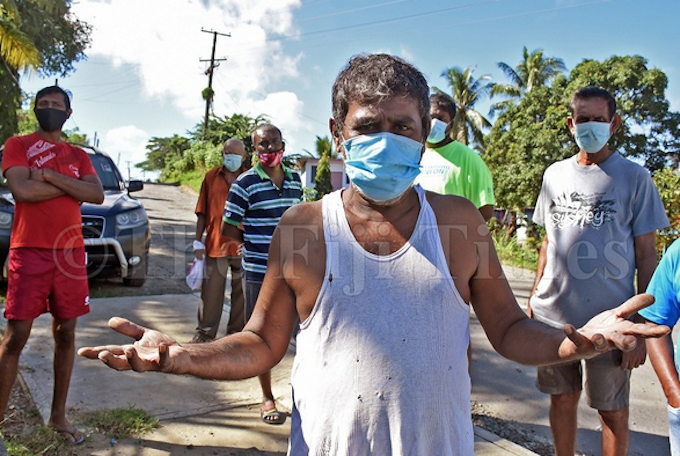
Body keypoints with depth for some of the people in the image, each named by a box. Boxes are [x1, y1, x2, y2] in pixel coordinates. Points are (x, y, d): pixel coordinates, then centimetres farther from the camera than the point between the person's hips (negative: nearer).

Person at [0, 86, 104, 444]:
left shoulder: (78, 155, 15)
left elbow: (97, 195, -2)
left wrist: (49, 175, -11)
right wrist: (72, 185, -5)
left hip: (71, 252, 4)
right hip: (29, 252, -4)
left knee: (66, 334, 8)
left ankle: (58, 414, 21)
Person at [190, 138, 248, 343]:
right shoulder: (211, 177, 6)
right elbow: (202, 213, 7)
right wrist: (198, 242, 2)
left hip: (243, 247, 0)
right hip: (215, 245, 0)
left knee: (241, 293, 10)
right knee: (210, 292, 7)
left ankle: (237, 333, 24)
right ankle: (205, 333, 21)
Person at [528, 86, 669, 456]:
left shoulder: (634, 177, -2)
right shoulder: (554, 174, 8)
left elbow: (646, 255, -3)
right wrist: (535, 297, 11)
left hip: (609, 318, -3)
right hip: (553, 314, 4)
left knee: (612, 409, 10)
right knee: (562, 398, 15)